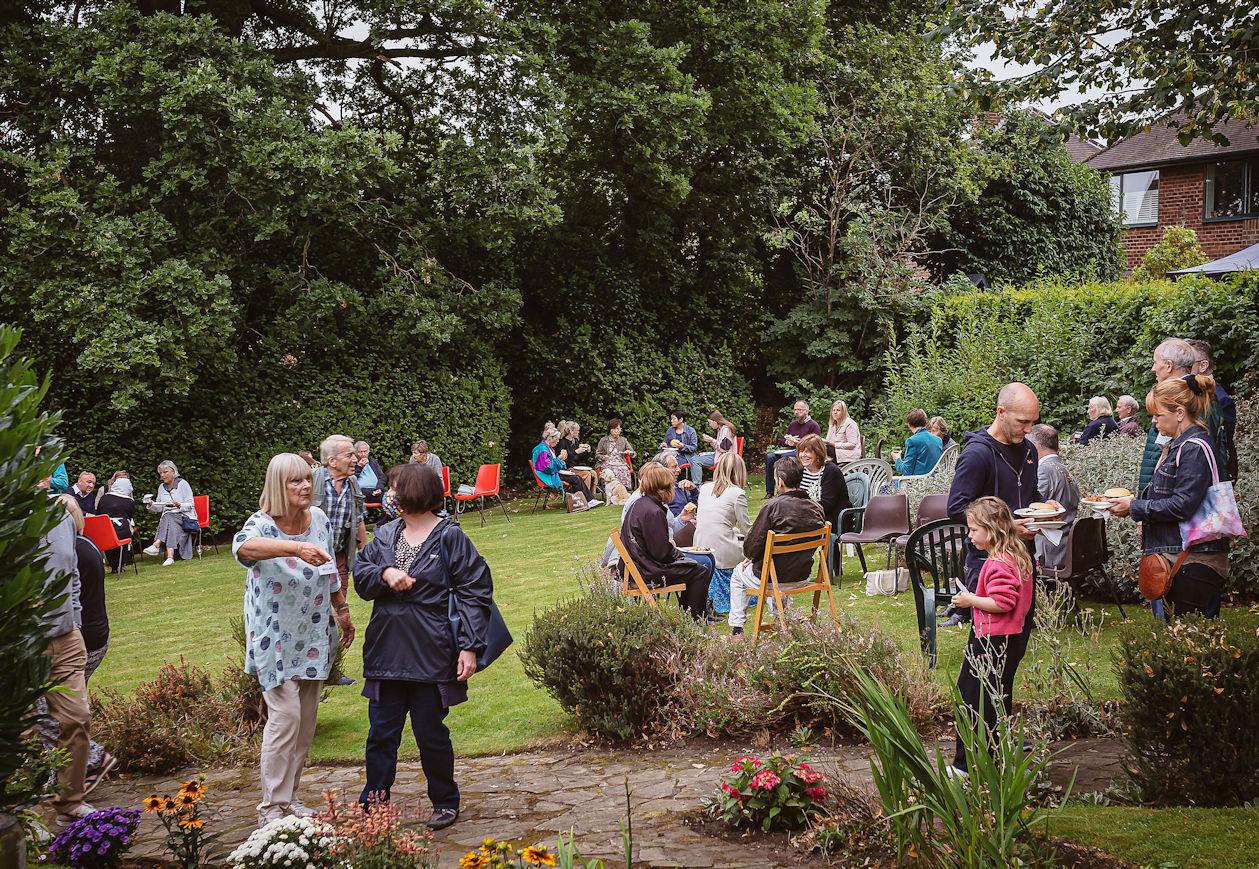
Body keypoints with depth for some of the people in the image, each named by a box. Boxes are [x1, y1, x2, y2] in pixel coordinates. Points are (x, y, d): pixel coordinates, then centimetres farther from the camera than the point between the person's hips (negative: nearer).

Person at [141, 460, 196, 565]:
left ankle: (157, 545, -50)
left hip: (184, 517, -4)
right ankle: (170, 555, -50)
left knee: (169, 518, -34)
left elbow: (190, 505, -5)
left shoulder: (183, 484, 0)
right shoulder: (161, 487, 17)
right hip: (168, 517, 4)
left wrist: (179, 505, -23)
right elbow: (159, 508, 16)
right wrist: (151, 505, -4)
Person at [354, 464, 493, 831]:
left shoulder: (449, 536, -6)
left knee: (431, 734, 6)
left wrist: (470, 647, -14)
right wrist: (384, 573, -16)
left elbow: (475, 593, -8)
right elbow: (359, 574, 6)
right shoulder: (386, 534, 10)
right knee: (381, 734, 9)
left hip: (431, 655, -5)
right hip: (386, 652, 5)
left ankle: (445, 802, 23)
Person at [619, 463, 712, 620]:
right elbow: (662, 552, -22)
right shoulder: (653, 512, -22)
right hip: (648, 573, -10)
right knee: (701, 572, -3)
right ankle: (694, 620, 5)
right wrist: (678, 554, -3)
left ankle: (687, 615, 30)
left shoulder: (637, 504, 9)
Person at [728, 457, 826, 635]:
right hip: (803, 574, 5)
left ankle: (737, 629, 25)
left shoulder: (773, 506, -23)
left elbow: (752, 545, -19)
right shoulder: (816, 508, -5)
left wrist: (750, 557, 8)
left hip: (772, 577, -5)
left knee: (738, 573, 26)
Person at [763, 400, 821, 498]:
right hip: (789, 450, 6)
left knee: (785, 457, -36)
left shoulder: (813, 425, 2)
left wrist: (797, 442, -13)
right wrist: (787, 441, 2)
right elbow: (780, 441, 25)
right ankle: (769, 491, -22)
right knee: (770, 456, -21)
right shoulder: (792, 424, 25)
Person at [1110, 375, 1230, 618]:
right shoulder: (1175, 445, 16)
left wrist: (1135, 507, -13)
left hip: (1195, 559, -10)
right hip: (1175, 555, 10)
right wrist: (1132, 503, 7)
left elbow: (1182, 505, -20)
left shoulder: (1195, 448, -15)